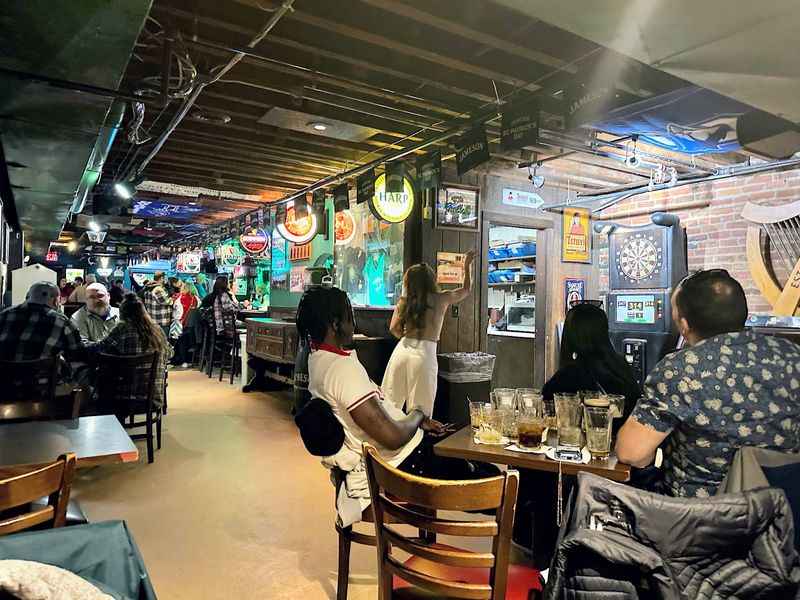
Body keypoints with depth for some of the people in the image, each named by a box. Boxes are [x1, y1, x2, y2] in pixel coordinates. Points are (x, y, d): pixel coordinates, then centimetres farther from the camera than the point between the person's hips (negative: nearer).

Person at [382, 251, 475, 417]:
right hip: (424, 353, -2)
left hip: (402, 350, 2)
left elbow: (394, 329, -1)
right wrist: (467, 265, 35)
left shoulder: (404, 301, 7)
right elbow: (467, 290, 22)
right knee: (420, 412, 5)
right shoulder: (441, 299, 5)